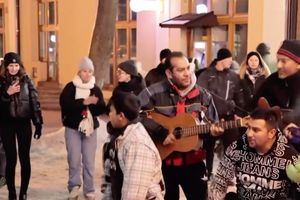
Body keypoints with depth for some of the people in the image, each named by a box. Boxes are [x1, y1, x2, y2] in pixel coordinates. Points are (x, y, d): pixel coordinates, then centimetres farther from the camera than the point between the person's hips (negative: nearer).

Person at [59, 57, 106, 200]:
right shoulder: (70, 87, -3)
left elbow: (102, 109, -3)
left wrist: (95, 103, -23)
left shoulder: (95, 89, 4)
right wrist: (84, 102, -26)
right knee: (74, 160, -1)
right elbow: (65, 104, -19)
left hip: (90, 128, 2)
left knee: (89, 161, 4)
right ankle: (74, 186, 20)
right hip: (72, 128, -2)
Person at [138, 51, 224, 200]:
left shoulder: (202, 95, 0)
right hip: (162, 161, -2)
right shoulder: (153, 93, -11)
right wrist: (160, 134, -23)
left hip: (193, 161, 2)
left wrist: (213, 131, -14)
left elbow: (213, 125, 9)